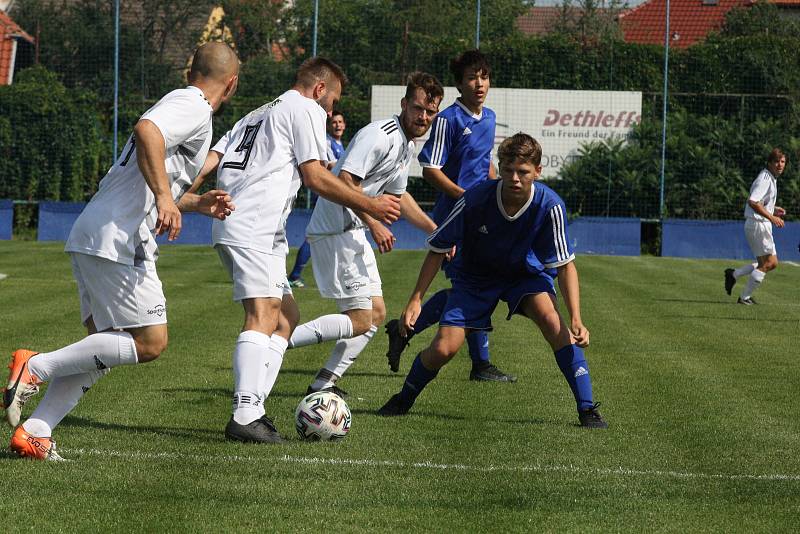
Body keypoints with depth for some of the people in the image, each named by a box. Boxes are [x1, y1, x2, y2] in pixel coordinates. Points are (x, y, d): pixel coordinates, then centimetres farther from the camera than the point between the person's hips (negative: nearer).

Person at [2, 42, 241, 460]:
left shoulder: (182, 104, 26)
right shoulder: (192, 106, -5)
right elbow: (147, 130, -28)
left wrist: (198, 204, 27)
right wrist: (165, 197, -32)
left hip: (90, 238, 10)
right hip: (117, 241, -10)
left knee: (104, 345, 12)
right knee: (150, 343, -9)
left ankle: (34, 431, 3)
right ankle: (36, 367, -12)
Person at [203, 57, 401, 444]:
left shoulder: (257, 115, 30)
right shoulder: (306, 110, 3)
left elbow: (208, 162, 20)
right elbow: (315, 177, -5)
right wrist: (370, 206, 1)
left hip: (230, 224, 10)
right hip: (253, 228, -10)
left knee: (286, 314, 15)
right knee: (263, 315, -18)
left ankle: (253, 408, 7)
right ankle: (245, 417, -30)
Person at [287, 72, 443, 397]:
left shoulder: (408, 147, 15)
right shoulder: (380, 136, -17)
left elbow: (397, 195, 30)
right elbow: (346, 181, -25)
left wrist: (435, 231, 30)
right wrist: (374, 224, -24)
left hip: (353, 233, 10)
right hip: (336, 232, -10)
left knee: (376, 314, 13)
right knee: (360, 320, -13)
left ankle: (325, 383, 15)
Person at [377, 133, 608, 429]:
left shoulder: (550, 206, -28)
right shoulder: (475, 199, -29)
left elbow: (565, 265, -19)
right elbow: (438, 249, -14)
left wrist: (576, 321, -30)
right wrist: (415, 300, -18)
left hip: (527, 274, 0)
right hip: (474, 277, 0)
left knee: (551, 320, -30)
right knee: (443, 349, -14)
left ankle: (587, 410, -22)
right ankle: (403, 401, 18)